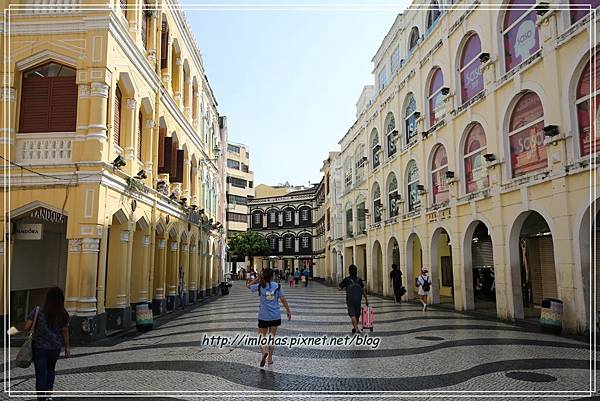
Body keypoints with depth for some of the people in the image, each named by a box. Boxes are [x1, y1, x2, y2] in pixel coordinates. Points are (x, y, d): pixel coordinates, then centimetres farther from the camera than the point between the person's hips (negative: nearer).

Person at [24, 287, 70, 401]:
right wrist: (67, 348, 8)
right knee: (51, 370, 25)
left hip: (39, 347, -2)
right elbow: (65, 332, -3)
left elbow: (26, 328, -16)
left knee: (41, 374, 8)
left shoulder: (38, 311, -13)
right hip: (55, 348, 2)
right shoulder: (63, 314, -8)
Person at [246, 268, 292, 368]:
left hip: (263, 315, -1)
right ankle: (270, 358, 15)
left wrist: (258, 278, 9)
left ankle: (263, 353, -16)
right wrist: (288, 311, 6)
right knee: (272, 336, 12)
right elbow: (283, 300, -3)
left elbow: (248, 286, 12)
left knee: (261, 335, 10)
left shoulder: (260, 286, -6)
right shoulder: (277, 286, -4)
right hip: (275, 315, 1)